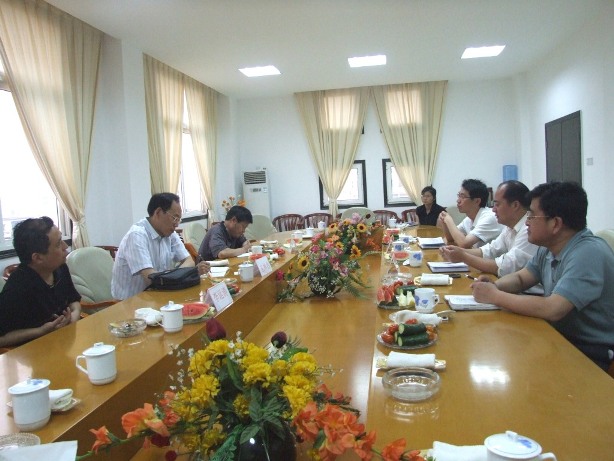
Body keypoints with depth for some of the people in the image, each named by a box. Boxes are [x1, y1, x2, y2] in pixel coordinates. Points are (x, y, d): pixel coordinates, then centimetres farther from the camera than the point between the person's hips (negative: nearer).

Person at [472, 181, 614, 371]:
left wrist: (495, 296, -22)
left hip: (592, 355, -7)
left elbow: (552, 309, -32)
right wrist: (493, 285, -9)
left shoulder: (589, 254, -24)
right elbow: (520, 278, 14)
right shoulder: (549, 249, 3)